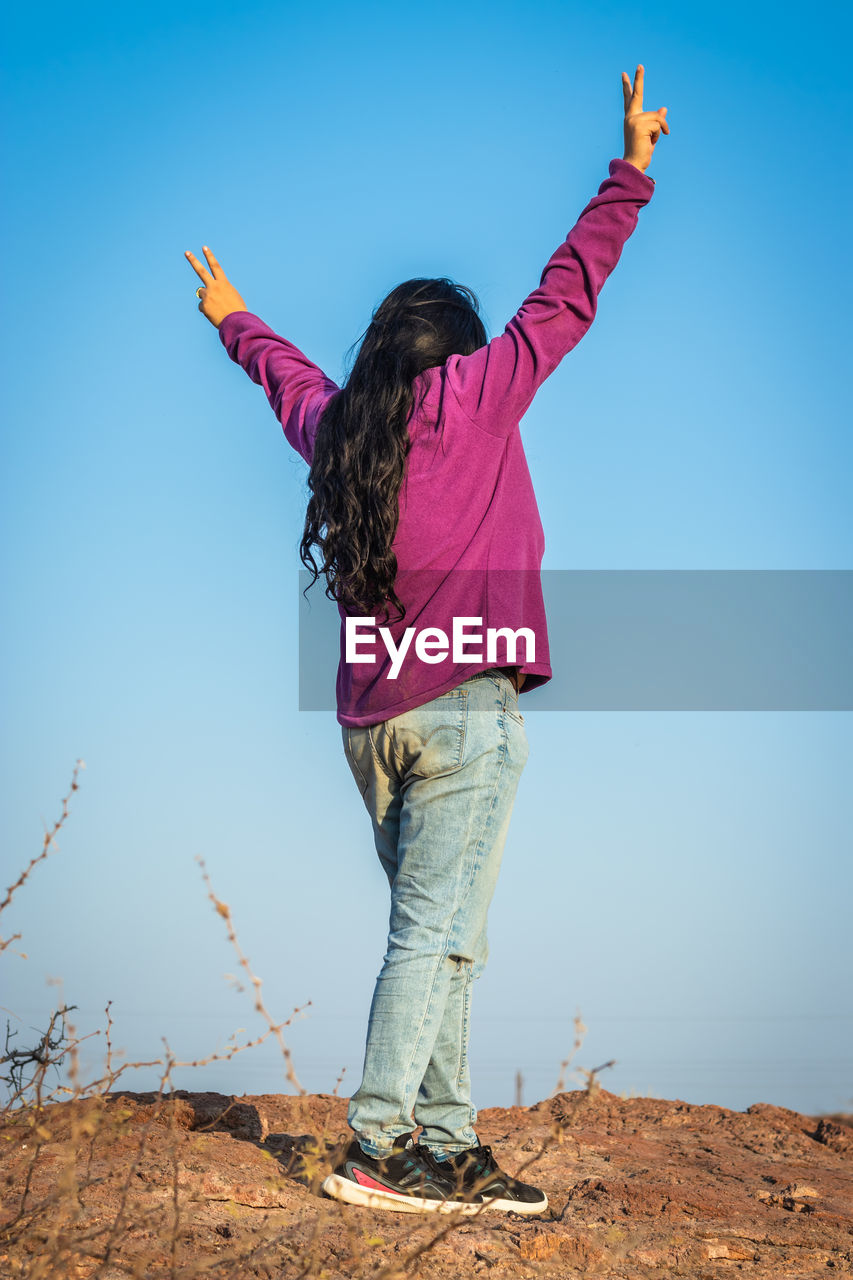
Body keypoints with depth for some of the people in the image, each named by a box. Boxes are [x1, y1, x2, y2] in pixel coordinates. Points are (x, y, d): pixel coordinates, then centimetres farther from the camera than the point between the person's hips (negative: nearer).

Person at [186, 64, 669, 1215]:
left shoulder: (333, 424, 15)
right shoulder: (476, 393, 1)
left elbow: (286, 372, 35)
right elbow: (566, 296, 5)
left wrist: (234, 320, 57)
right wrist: (633, 170, 15)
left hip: (370, 716, 6)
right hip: (465, 704, -6)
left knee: (442, 940, 8)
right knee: (433, 936, -7)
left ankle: (448, 1150, 6)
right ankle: (379, 1151, -9)